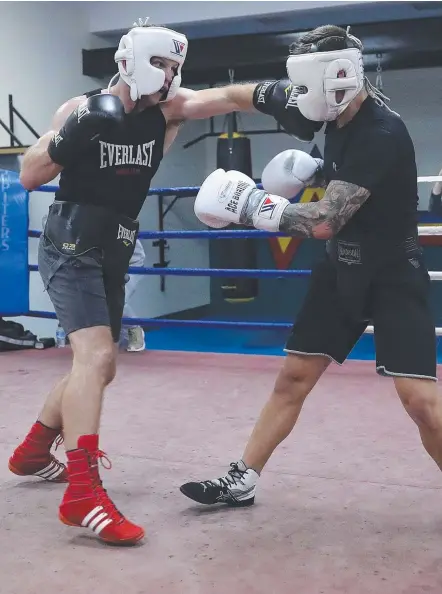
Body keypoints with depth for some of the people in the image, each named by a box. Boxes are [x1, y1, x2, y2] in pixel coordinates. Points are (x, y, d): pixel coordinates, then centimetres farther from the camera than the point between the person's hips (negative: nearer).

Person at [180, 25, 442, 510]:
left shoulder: (381, 133, -25)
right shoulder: (340, 119, 2)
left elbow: (324, 221, -30)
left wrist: (248, 204, -26)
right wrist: (317, 170, 2)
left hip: (393, 275, -8)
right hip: (342, 269, 8)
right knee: (293, 378, 8)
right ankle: (241, 482, 18)